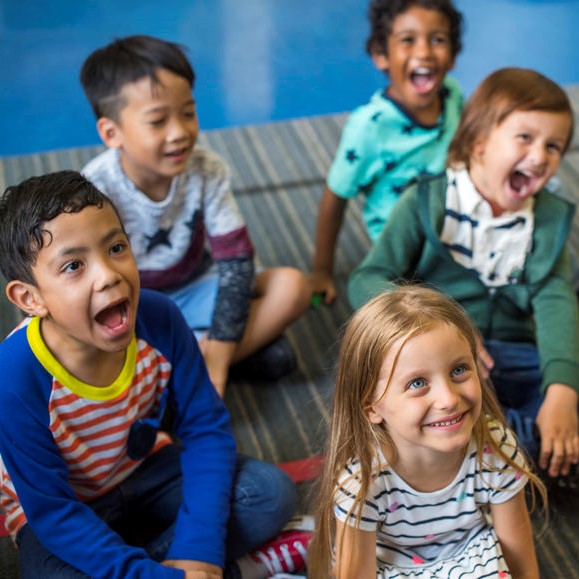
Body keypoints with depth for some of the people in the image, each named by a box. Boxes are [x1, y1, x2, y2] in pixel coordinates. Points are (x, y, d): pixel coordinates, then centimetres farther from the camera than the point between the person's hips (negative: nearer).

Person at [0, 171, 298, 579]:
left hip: (144, 471, 4)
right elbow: (52, 512, -26)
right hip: (63, 513, -4)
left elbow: (205, 427, -13)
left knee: (273, 492, -11)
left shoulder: (159, 319, -23)